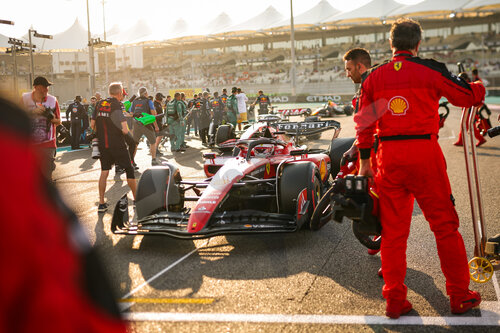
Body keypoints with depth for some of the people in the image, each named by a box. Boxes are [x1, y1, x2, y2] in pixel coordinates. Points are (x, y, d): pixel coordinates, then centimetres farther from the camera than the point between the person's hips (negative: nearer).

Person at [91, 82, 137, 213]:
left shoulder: (100, 104, 6)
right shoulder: (117, 106, -13)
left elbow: (92, 125, 10)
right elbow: (125, 130, -20)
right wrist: (127, 132, 1)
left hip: (102, 144, 6)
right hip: (117, 145, -6)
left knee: (104, 171, 10)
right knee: (129, 170, 8)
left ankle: (101, 203, 9)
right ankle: (137, 199, 16)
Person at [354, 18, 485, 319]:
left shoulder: (374, 77, 8)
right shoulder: (430, 70, -2)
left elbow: (364, 122, 9)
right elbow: (468, 97, 7)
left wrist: (364, 160, 16)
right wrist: (480, 86, 30)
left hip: (388, 157, 3)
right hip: (424, 153, -3)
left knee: (393, 231, 10)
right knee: (445, 225, 9)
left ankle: (395, 300, 15)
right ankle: (460, 296, 18)